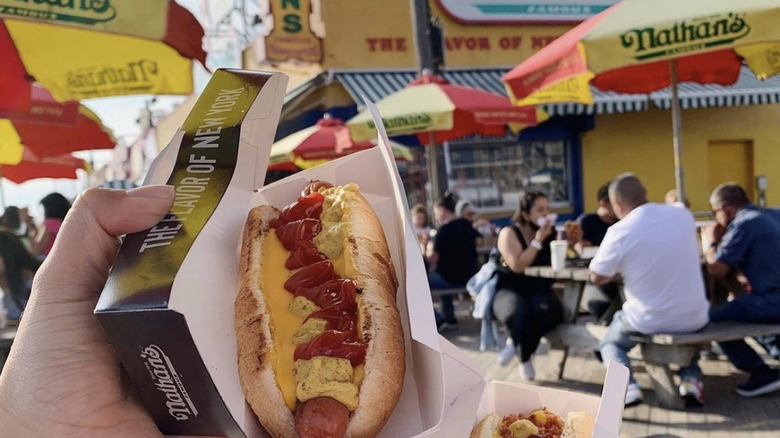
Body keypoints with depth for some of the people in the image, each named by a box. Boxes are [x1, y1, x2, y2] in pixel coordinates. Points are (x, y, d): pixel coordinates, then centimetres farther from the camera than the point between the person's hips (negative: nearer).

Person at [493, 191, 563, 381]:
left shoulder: (551, 232, 7)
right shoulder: (509, 233, -6)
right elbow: (517, 266, -21)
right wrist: (538, 240, -18)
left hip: (539, 291, 3)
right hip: (509, 290, -3)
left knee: (551, 311, -33)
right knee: (519, 314, -37)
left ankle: (516, 344, -6)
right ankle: (525, 358, -4)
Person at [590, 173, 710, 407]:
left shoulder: (619, 231, -16)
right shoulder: (684, 215, -1)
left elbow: (597, 277, -5)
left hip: (648, 322, -3)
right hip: (694, 319, 4)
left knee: (609, 342, 26)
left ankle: (627, 386, 0)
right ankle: (691, 379, 18)